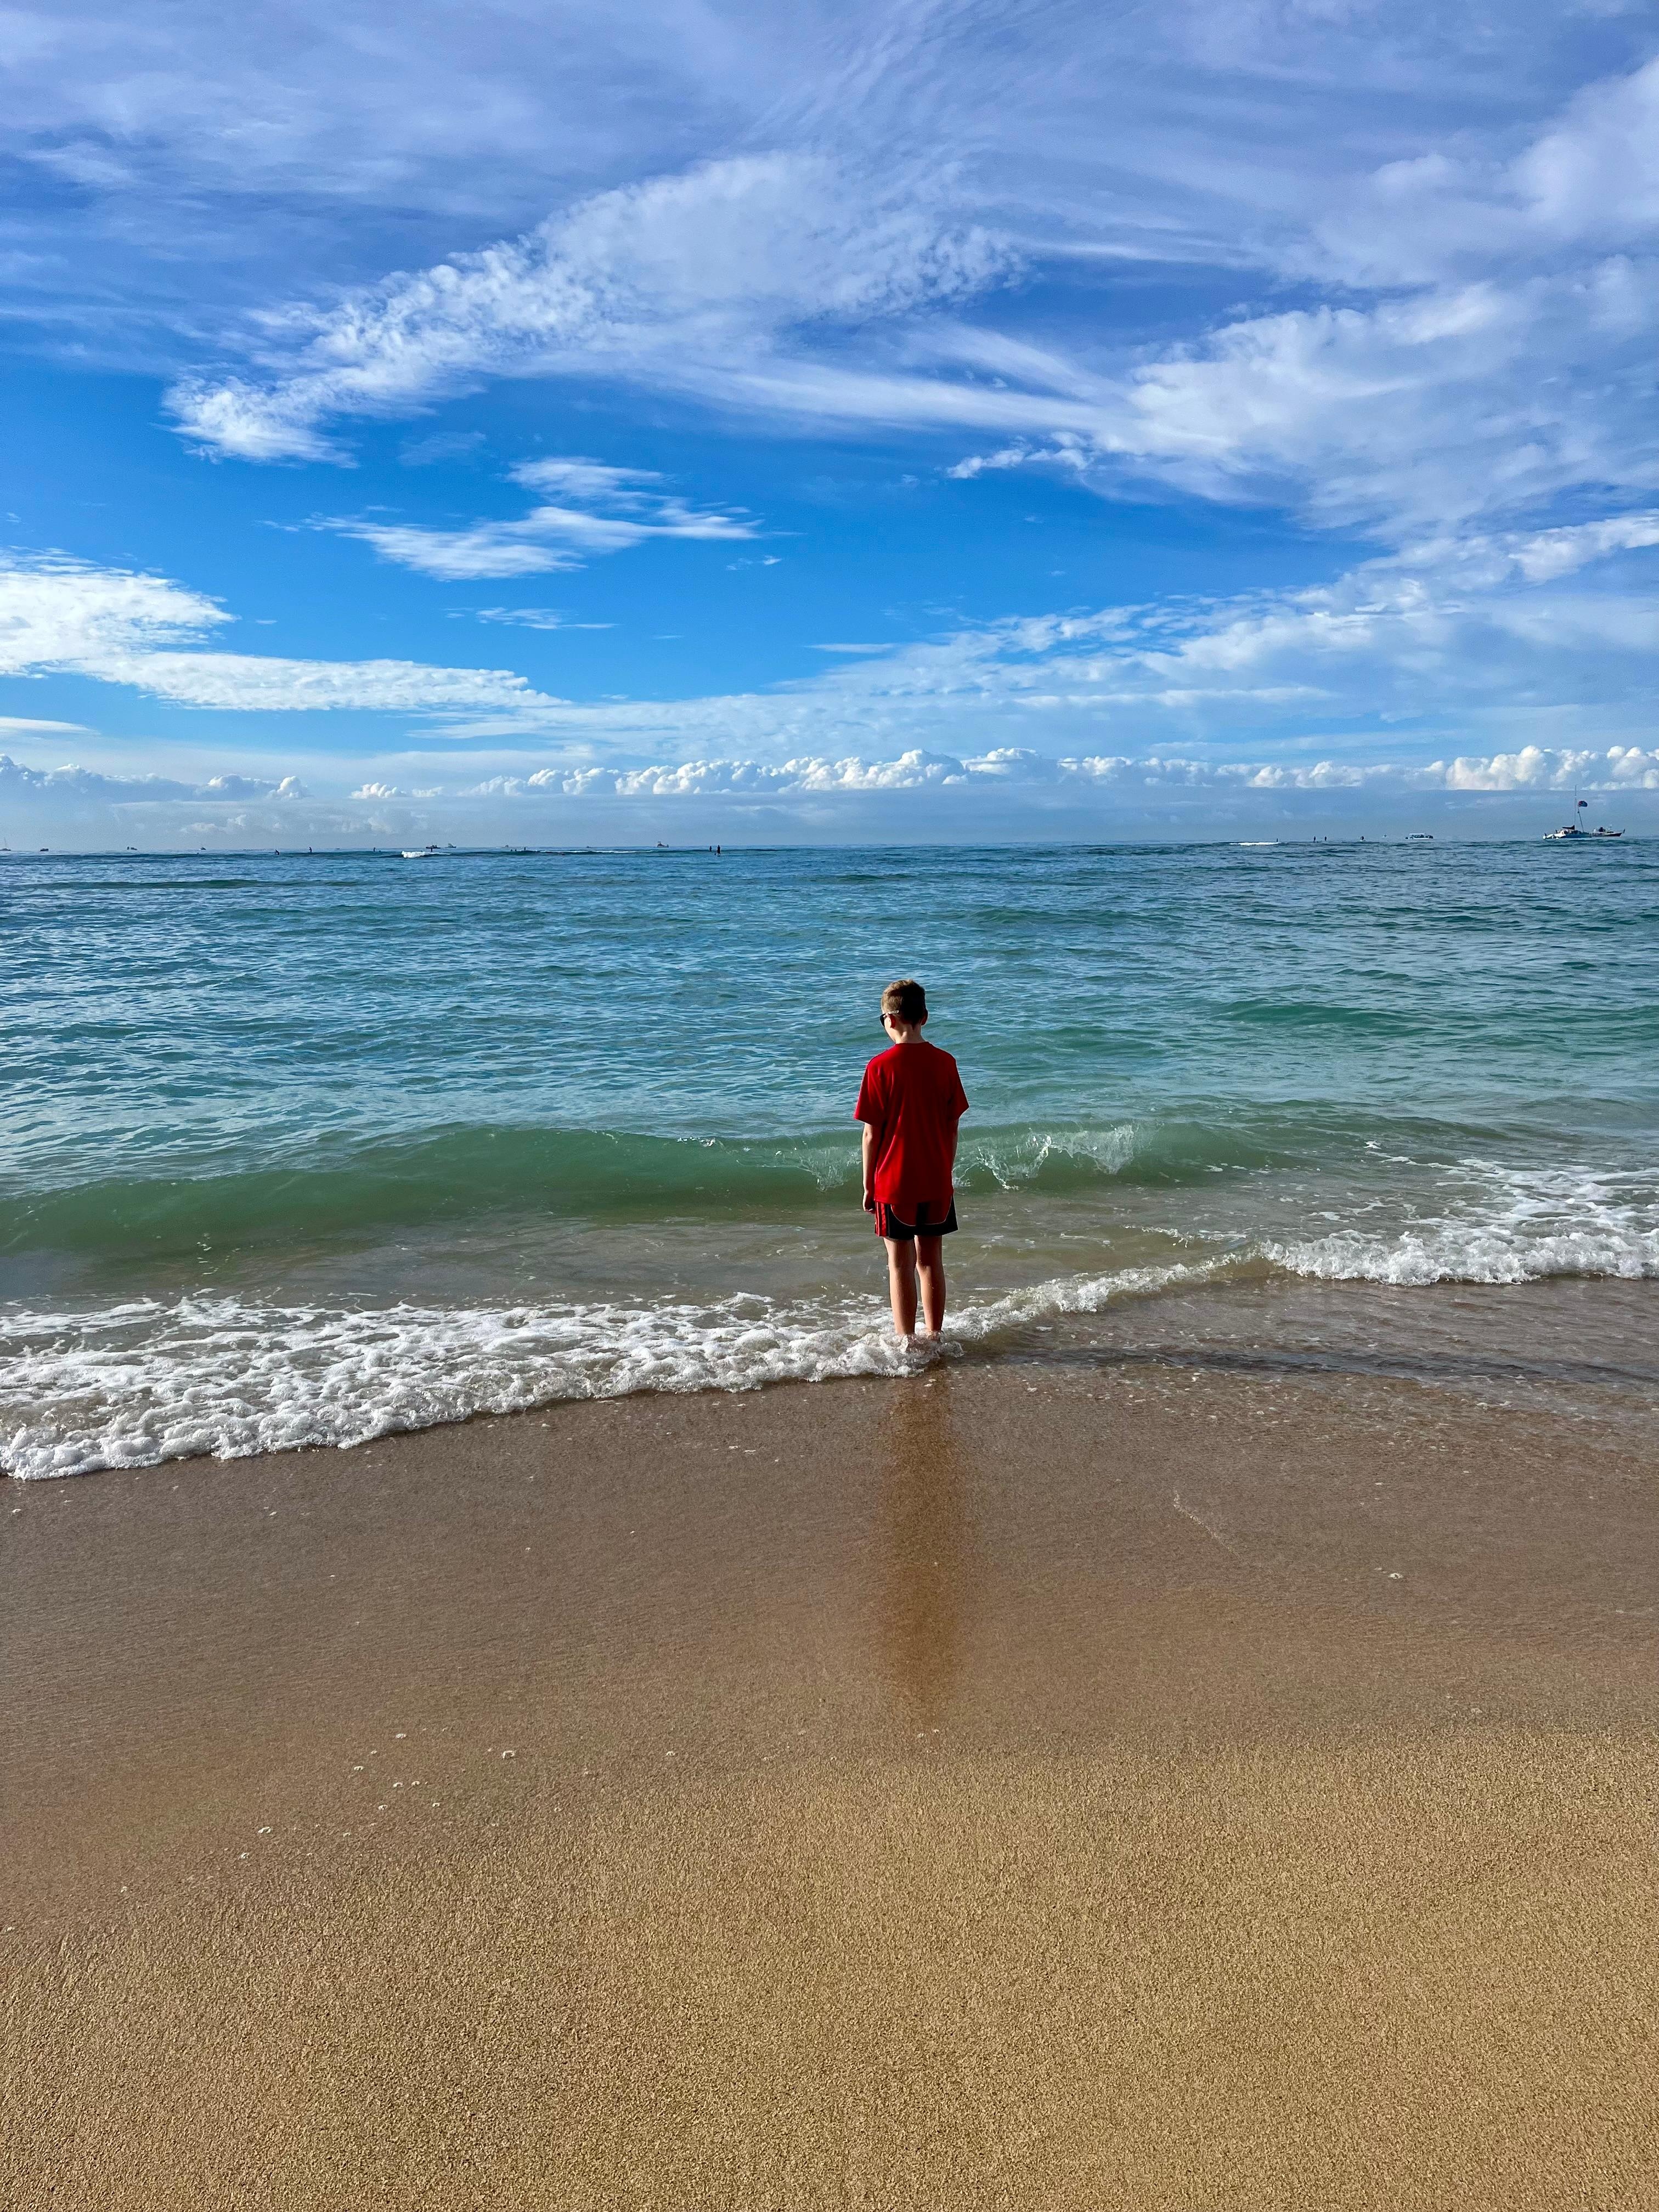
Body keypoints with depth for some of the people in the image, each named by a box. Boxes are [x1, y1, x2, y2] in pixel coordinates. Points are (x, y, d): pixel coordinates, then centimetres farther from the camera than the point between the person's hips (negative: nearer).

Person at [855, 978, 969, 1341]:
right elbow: (953, 1127, 4)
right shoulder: (945, 1063, -1)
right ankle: (934, 1339, 22)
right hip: (937, 1181, 4)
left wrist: (868, 1185, 0)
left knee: (900, 1263, 5)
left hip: (894, 1183, -4)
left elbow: (872, 1133, -10)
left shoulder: (880, 1067, -13)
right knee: (931, 1260, 14)